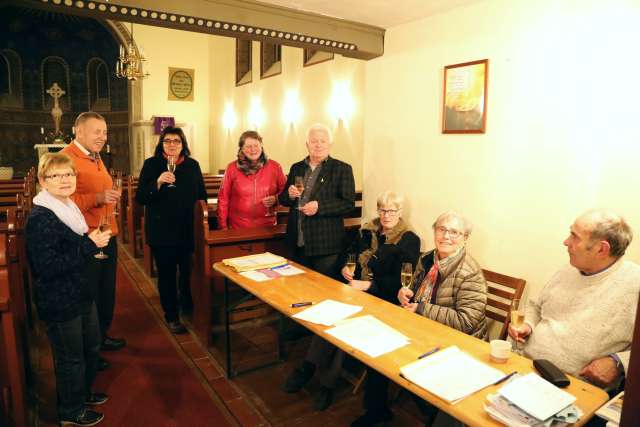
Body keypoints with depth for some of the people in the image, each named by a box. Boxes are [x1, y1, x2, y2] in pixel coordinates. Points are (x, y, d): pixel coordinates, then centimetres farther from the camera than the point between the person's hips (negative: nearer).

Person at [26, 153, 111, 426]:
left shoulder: (69, 208, 7)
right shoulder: (40, 219, -22)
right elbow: (47, 267, -28)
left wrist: (94, 242, 7)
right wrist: (89, 246, -27)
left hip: (81, 294, 9)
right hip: (59, 303, -9)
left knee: (91, 347, 24)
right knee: (71, 358, 9)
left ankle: (83, 393, 47)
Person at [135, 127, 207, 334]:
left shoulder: (192, 165, 5)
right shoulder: (151, 165, -3)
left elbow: (201, 195, 12)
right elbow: (140, 198, -9)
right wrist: (158, 182, -24)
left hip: (188, 229, 3)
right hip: (162, 231, -2)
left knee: (189, 271, 12)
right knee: (166, 274, 7)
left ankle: (188, 306, 37)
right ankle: (171, 317, 22)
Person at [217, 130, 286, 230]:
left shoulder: (274, 167, 0)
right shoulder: (232, 168, -1)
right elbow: (223, 198, 2)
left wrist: (275, 199, -12)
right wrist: (223, 226, 0)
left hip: (267, 226, 1)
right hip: (238, 227, 0)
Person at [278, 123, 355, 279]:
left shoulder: (342, 169, -3)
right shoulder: (296, 168, 12)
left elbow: (349, 204, -9)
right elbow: (283, 199, 16)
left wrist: (319, 206, -20)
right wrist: (290, 195, -7)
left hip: (326, 245, -4)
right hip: (298, 244, 5)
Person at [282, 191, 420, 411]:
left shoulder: (409, 240, -5)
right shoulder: (367, 231, 12)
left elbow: (402, 281, -13)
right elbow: (348, 253, 23)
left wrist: (368, 284, -20)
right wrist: (344, 267, 0)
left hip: (384, 299, -5)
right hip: (355, 289, 5)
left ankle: (308, 368, -13)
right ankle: (325, 381, -18)